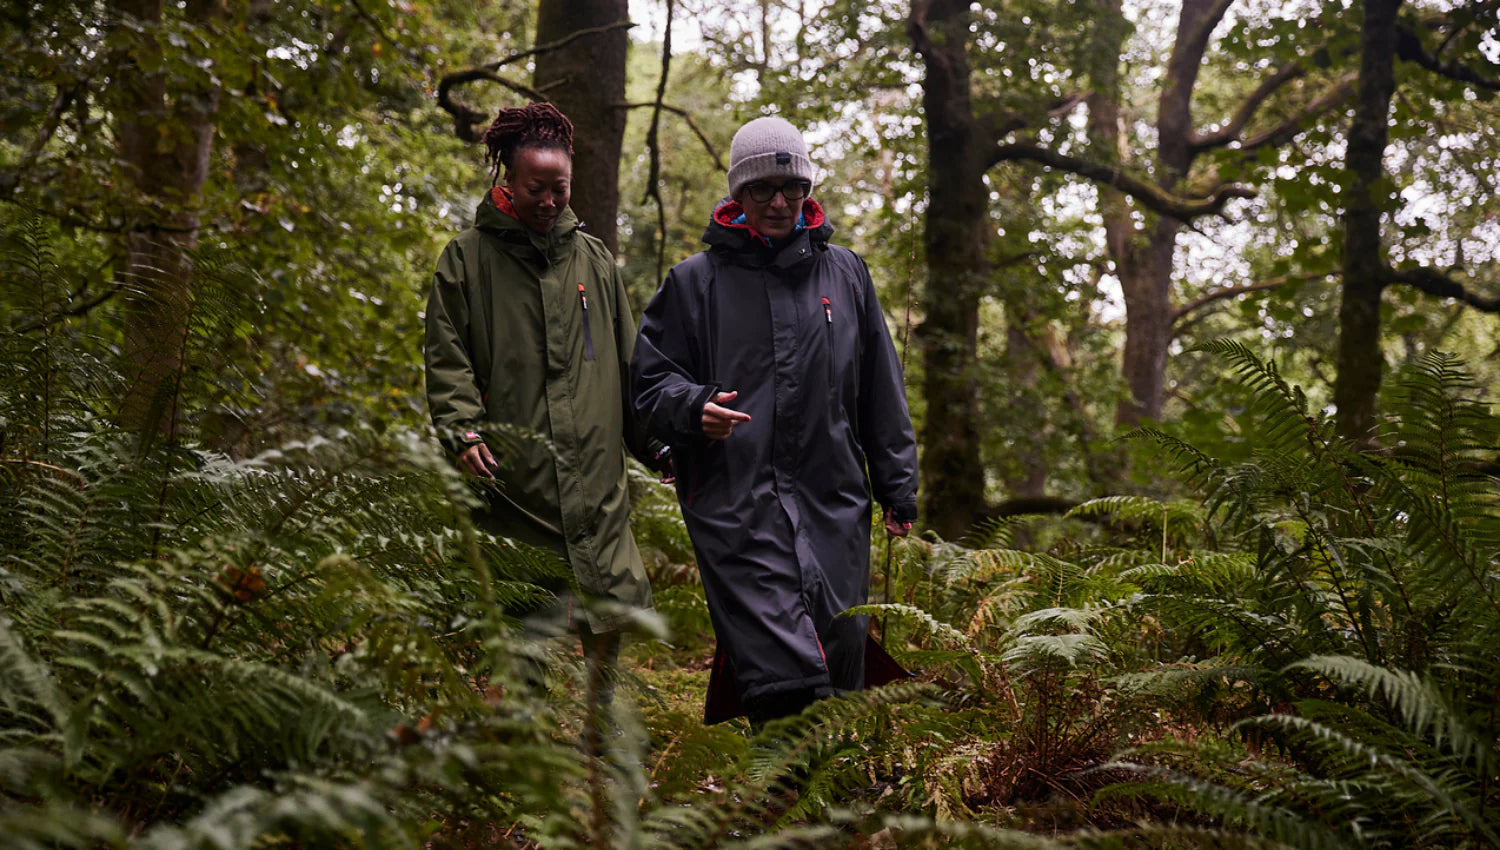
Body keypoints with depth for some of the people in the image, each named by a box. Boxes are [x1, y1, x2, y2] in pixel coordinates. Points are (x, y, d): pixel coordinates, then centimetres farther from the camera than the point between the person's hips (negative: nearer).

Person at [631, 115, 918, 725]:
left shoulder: (844, 273, 15)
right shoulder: (696, 281, 8)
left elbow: (881, 393, 18)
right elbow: (650, 380, 8)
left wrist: (898, 490, 16)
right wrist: (693, 406, -15)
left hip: (834, 499, 3)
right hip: (736, 502, -3)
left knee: (841, 661, 4)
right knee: (786, 677, -16)